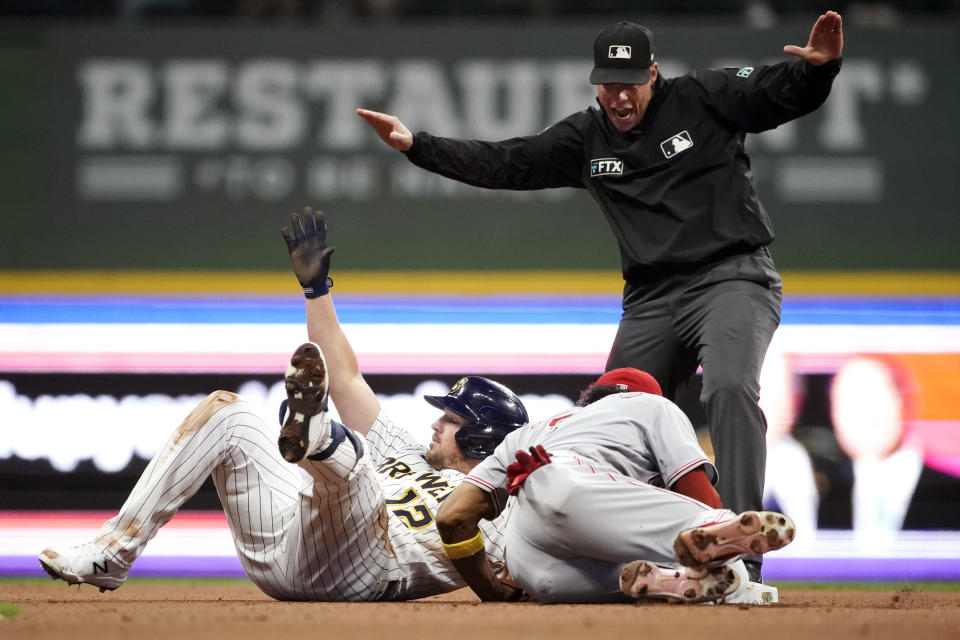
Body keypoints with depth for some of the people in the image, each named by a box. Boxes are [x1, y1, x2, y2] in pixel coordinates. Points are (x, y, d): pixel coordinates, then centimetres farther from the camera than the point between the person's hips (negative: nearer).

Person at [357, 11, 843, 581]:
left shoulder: (704, 99, -2)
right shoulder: (586, 139, 9)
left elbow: (785, 93, -10)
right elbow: (502, 163, 8)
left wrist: (821, 65, -33)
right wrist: (416, 145, 2)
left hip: (734, 278, -6)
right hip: (652, 300, 6)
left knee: (729, 387, -30)